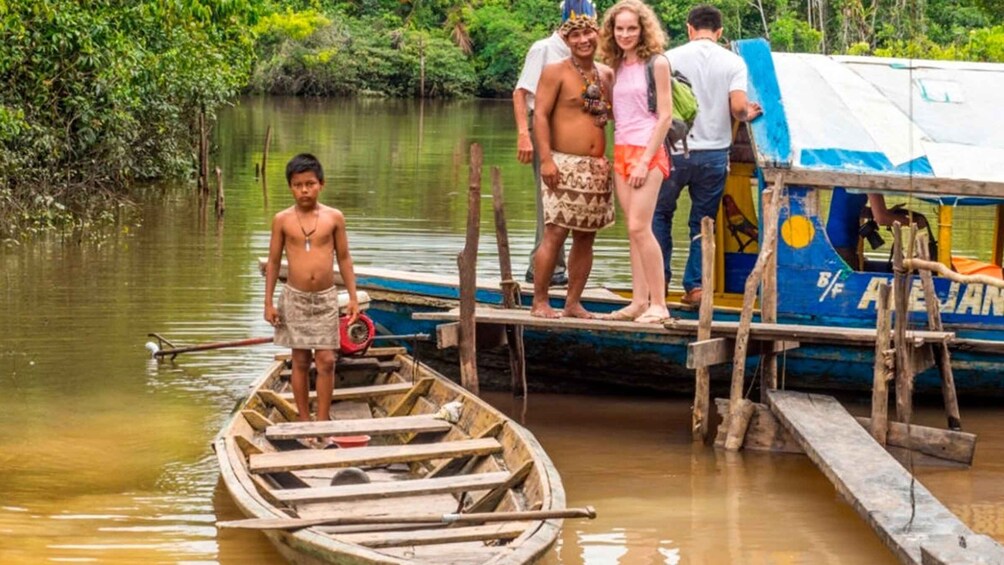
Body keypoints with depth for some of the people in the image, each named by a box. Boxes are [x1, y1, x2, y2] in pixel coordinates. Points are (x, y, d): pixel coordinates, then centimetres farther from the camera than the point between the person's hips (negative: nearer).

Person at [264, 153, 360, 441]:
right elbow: (273, 261, 4)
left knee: (326, 361, -2)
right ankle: (304, 420, 15)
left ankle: (323, 420, 6)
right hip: (295, 298, 0)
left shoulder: (334, 218, -2)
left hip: (326, 298, 0)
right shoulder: (282, 220, -3)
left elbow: (344, 258, 6)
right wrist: (269, 302, 1)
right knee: (300, 361, 6)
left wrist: (353, 297, 3)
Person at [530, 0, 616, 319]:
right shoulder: (556, 72, -3)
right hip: (564, 165, -6)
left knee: (586, 236, 6)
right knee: (555, 233, -10)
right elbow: (540, 115, -9)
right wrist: (546, 158, -18)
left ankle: (574, 302, 12)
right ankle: (539, 302, -4)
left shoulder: (607, 75, 13)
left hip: (597, 168, 6)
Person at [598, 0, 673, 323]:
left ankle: (658, 304, -12)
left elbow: (665, 115, -9)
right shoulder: (616, 67, 14)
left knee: (639, 227, -15)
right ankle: (639, 301, 6)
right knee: (633, 231, 5)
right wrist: (614, 156, 5)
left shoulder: (656, 64, -5)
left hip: (647, 152, -7)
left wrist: (646, 160, -15)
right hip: (621, 152, 7)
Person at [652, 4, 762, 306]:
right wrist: (748, 114, 11)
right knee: (703, 222, 10)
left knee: (660, 213, 16)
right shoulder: (733, 62, -1)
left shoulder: (671, 58, -3)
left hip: (675, 149, -1)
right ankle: (695, 286, 6)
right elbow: (738, 107, -11)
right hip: (714, 153, 1)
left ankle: (659, 279, 13)